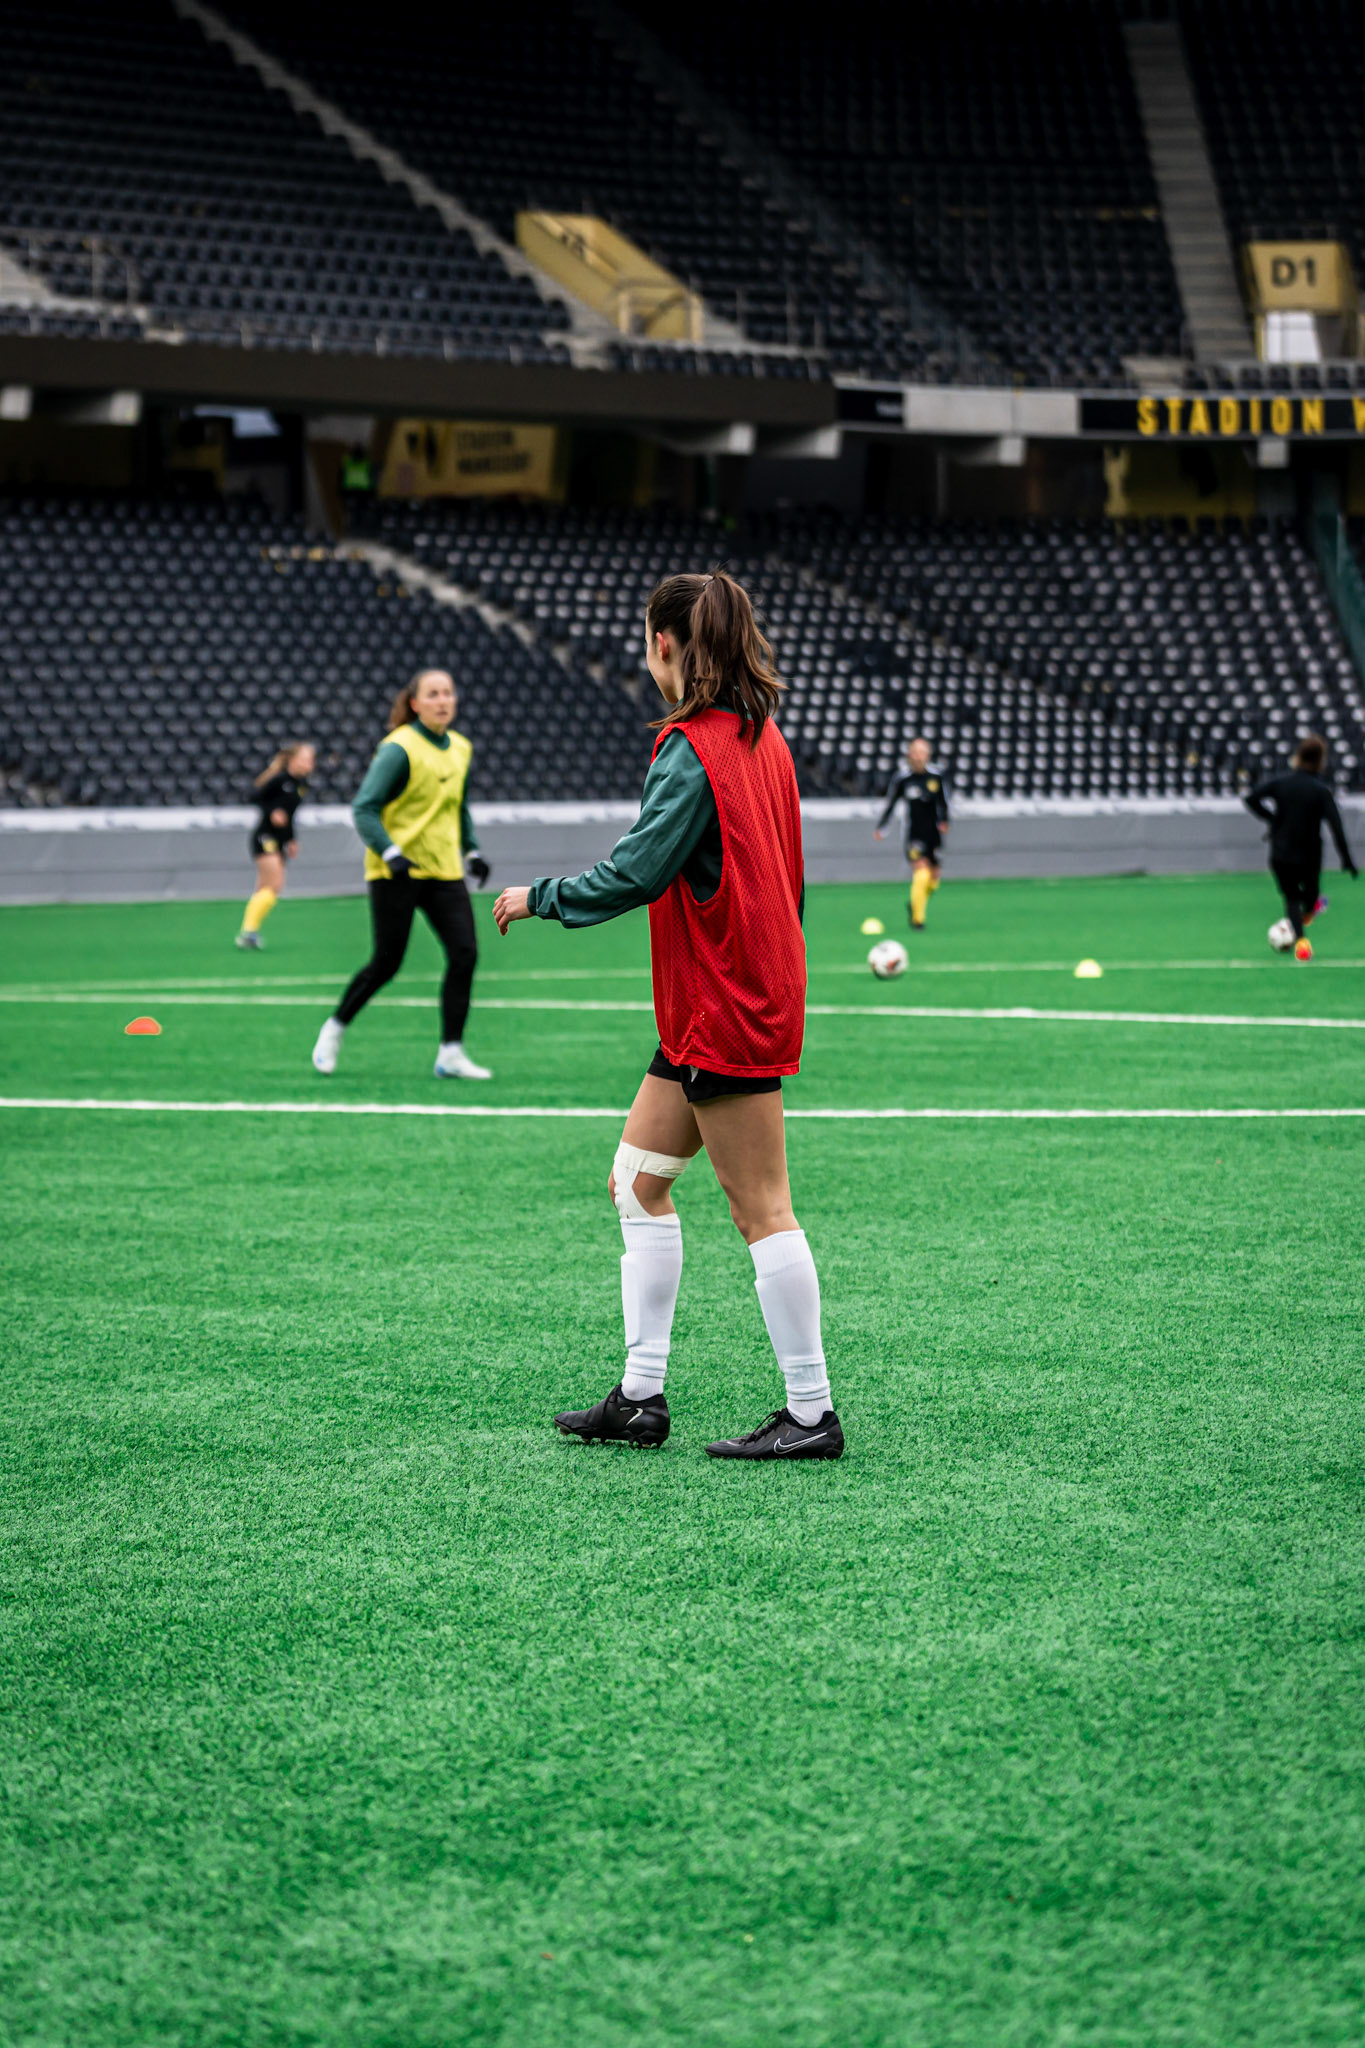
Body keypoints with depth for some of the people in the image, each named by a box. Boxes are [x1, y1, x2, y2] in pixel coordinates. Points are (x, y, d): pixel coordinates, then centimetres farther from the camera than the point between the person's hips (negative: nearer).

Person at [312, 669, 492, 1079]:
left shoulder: (461, 749, 11)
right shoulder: (399, 749, -11)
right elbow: (364, 808, -15)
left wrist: (472, 851, 14)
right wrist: (391, 853, -27)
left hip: (444, 872, 6)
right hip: (396, 873, -6)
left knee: (465, 954, -8)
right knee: (386, 963, -3)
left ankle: (451, 1053, -2)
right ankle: (334, 1028, 21)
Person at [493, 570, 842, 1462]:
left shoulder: (693, 751, -16)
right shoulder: (763, 738, 12)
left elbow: (636, 872, -20)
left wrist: (538, 898, -6)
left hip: (726, 1011, -10)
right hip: (756, 994, 10)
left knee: (762, 1210, -5)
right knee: (638, 1179, 13)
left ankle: (812, 1414, 0)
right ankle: (641, 1395, 15)